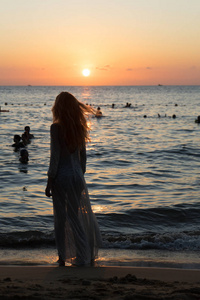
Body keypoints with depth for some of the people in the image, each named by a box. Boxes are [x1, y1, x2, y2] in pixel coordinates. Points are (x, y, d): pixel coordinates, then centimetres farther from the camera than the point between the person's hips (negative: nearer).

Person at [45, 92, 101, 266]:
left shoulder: (56, 127, -12)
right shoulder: (79, 127, 4)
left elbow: (55, 157, -14)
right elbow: (83, 155, 10)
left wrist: (49, 182, -8)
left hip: (61, 176, -5)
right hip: (77, 175, 5)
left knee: (62, 218, 6)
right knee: (83, 215, 14)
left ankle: (63, 258, 14)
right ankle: (88, 255, 22)